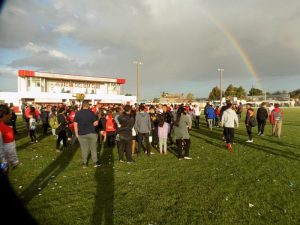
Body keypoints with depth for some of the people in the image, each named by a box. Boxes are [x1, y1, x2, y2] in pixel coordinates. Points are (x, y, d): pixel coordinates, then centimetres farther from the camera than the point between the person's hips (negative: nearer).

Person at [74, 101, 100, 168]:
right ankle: (95, 162, 18)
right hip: (92, 133, -1)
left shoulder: (77, 113, -3)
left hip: (82, 134, 1)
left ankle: (84, 163, 19)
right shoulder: (91, 113, -8)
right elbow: (96, 123, -7)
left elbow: (75, 124, -1)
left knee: (84, 149, 10)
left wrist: (76, 133, 8)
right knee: (93, 148, 10)